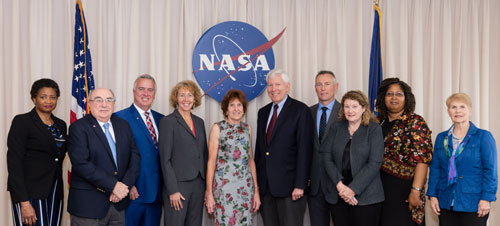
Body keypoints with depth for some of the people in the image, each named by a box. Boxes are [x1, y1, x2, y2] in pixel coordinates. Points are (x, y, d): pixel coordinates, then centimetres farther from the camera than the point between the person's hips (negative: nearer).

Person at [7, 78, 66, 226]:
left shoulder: (61, 124, 14)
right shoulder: (22, 121, -5)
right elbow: (14, 162, -10)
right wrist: (24, 202, -17)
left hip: (55, 192, 6)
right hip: (30, 193, -6)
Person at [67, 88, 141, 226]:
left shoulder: (123, 125, 11)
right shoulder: (78, 128, -6)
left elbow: (134, 156, 6)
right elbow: (81, 164, -16)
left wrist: (125, 185, -9)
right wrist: (113, 185, -18)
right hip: (88, 204, -4)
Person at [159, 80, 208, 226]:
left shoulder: (199, 122, 14)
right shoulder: (168, 121, -3)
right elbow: (165, 158, -8)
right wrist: (172, 190, -14)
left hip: (198, 185, 5)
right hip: (178, 185, -5)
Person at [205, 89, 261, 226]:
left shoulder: (247, 129, 11)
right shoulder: (217, 128, -1)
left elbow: (251, 160, 14)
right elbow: (211, 161, -3)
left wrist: (256, 190, 10)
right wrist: (209, 193, -7)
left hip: (246, 188, 4)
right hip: (223, 187, -4)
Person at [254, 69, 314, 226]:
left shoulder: (301, 110, -5)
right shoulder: (263, 112, 15)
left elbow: (304, 150, -10)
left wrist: (300, 185, -15)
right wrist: (256, 180, 10)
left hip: (289, 187, -5)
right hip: (265, 186, 6)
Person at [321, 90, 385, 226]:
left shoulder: (374, 129, 0)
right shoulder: (336, 128, 10)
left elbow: (374, 163, -9)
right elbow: (326, 156, 2)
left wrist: (353, 189, -14)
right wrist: (339, 185, -11)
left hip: (366, 197, -3)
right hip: (338, 195, 3)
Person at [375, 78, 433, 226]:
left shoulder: (416, 122, -4)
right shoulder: (378, 122, 11)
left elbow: (422, 159, -12)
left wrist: (416, 191, -20)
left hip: (404, 191, -4)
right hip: (380, 189, 4)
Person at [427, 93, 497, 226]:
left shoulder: (483, 136, -1)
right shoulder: (441, 138, 11)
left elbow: (490, 170, -5)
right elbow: (435, 169, 11)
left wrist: (486, 199, -11)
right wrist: (432, 195, 5)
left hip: (473, 205, -3)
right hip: (446, 204, 4)